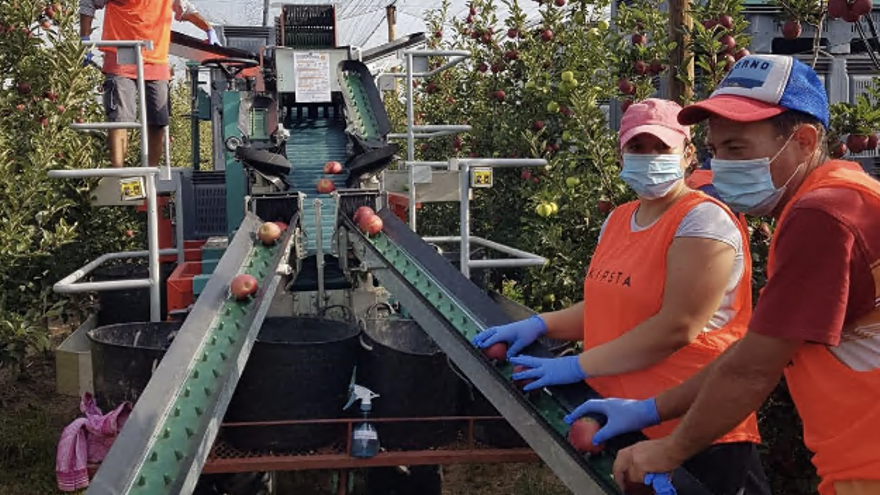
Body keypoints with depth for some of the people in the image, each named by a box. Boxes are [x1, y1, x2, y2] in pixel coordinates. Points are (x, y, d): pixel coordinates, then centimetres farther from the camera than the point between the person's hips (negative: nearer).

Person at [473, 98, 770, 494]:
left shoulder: (703, 220, -16)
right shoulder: (618, 220, 10)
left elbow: (677, 327, -23)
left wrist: (578, 366, -20)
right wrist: (540, 325, 3)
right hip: (618, 421, 8)